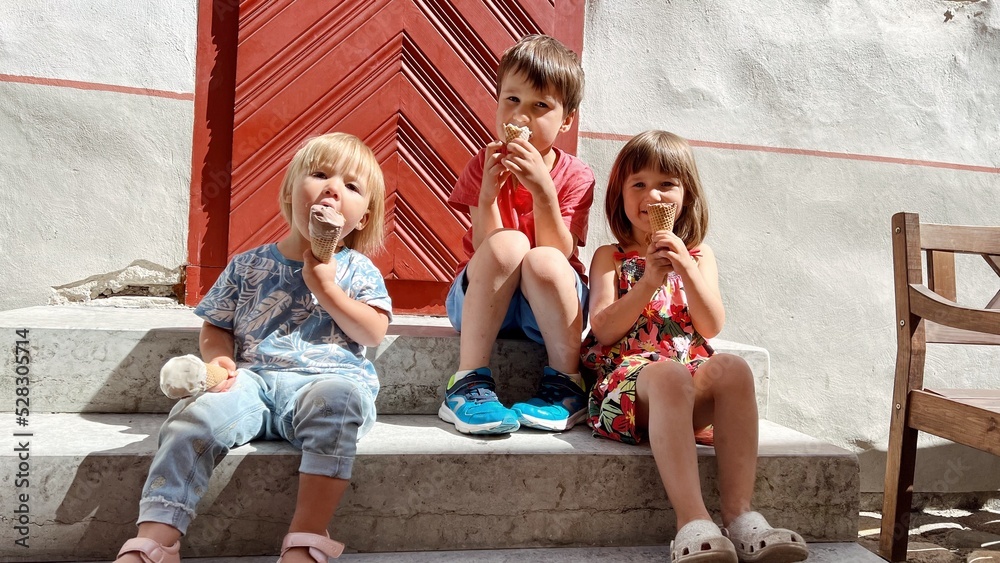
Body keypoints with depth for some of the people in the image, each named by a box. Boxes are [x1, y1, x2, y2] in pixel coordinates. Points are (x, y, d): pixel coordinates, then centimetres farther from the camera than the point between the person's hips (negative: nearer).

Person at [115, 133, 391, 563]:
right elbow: (216, 327, 17)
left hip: (327, 381, -2)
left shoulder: (357, 270, 11)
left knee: (339, 398, -37)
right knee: (195, 416, -28)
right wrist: (219, 360, -5)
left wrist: (327, 288, -7)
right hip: (253, 381, 2)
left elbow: (374, 333, 1)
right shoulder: (248, 267, 15)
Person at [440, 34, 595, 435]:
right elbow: (487, 252, -13)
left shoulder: (576, 177, -6)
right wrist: (489, 189, -28)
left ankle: (565, 386, -16)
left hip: (547, 307, 0)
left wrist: (542, 190, -29)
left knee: (544, 261, -33)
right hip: (482, 303, 1)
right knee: (507, 244, -31)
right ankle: (468, 383, -26)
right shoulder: (484, 165, -3)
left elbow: (560, 254, -17)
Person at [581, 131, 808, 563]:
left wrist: (686, 269, -8)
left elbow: (712, 327, 5)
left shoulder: (699, 255, 21)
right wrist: (648, 282, -11)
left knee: (732, 368, -32)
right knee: (668, 374, -38)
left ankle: (739, 514, -34)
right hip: (627, 377, -2)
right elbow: (603, 331, -1)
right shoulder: (611, 257, 14)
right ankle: (692, 521, -45)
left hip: (692, 372, 3)